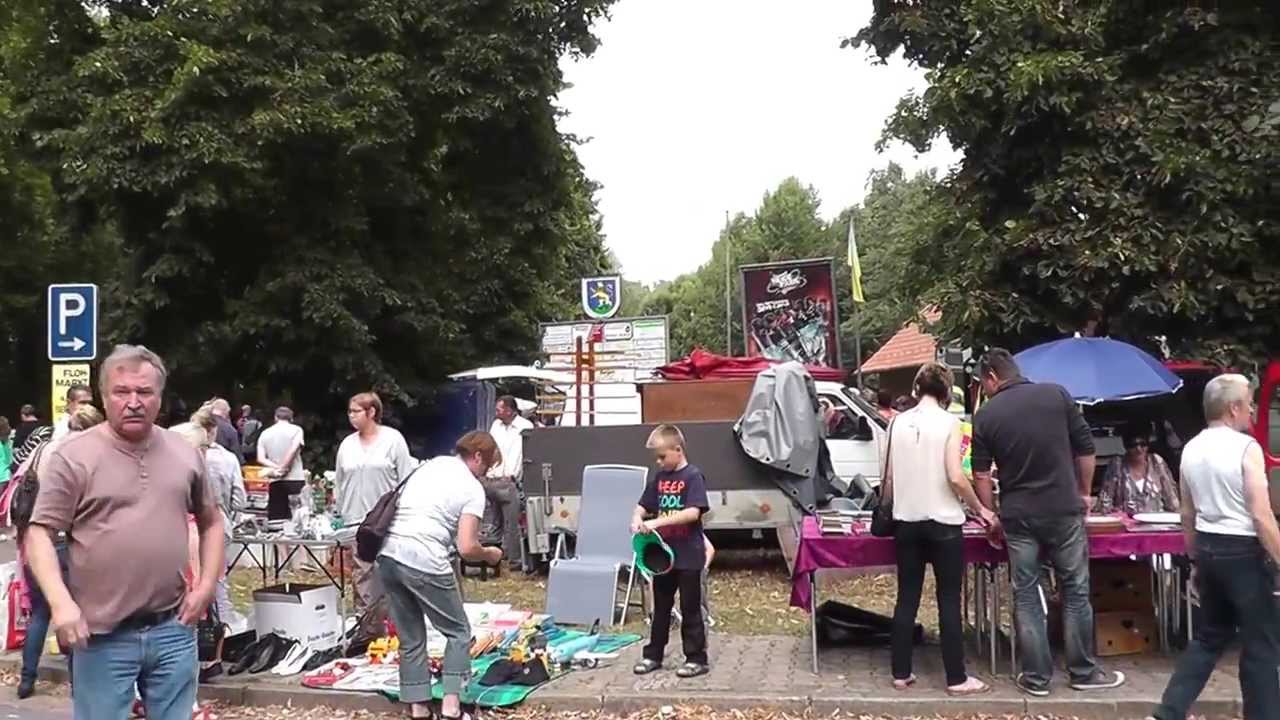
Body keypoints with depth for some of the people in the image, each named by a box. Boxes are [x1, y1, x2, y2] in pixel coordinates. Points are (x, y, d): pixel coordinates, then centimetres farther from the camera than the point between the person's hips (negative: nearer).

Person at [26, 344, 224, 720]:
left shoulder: (185, 453, 6)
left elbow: (211, 522, 17)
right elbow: (39, 535, -7)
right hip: (103, 635, -3)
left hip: (173, 629, 4)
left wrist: (206, 586, 6)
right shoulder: (73, 457, -6)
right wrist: (61, 602, -20)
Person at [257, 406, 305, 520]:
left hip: (275, 482, 3)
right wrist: (283, 468, -6)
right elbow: (293, 450, -12)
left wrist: (276, 468, -4)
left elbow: (260, 459, 2)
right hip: (295, 480, -3)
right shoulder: (296, 430, 2)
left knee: (275, 521, 5)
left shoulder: (265, 433, 12)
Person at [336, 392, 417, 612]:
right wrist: (341, 515, 12)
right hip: (356, 519, 4)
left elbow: (406, 478, -4)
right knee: (363, 572, 5)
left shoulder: (393, 439, -2)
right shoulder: (347, 444, 10)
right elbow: (339, 483, 16)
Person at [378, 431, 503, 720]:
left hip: (388, 555, 6)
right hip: (424, 563, -6)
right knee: (459, 632, 13)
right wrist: (489, 555, 13)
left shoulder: (431, 464, 19)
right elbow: (466, 548, -9)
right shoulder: (473, 489, 0)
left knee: (410, 638, 17)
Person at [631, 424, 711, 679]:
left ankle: (697, 659, 13)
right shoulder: (660, 477, 8)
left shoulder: (693, 476, -12)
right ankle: (653, 655, 25)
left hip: (688, 555, -6)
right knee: (661, 607, 16)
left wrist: (658, 522, -28)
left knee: (690, 609, 3)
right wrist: (637, 519, -10)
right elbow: (643, 505, 13)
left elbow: (693, 512, -23)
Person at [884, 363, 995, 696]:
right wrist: (979, 509, -2)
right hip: (943, 522, -4)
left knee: (907, 599, 11)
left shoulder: (898, 422, 3)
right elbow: (955, 477, -16)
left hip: (906, 521, 4)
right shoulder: (949, 422, -9)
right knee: (949, 601, 4)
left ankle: (901, 673, 16)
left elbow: (889, 475, 7)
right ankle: (956, 679, 11)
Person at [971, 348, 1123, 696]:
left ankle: (1036, 677, 11)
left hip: (1018, 516, 0)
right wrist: (1084, 492, 15)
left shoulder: (986, 415, -1)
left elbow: (981, 475, 1)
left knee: (1026, 596, 7)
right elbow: (1085, 448, 2)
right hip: (1064, 510, 0)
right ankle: (1083, 672, 19)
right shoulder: (1056, 394, -1)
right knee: (1075, 591, 11)